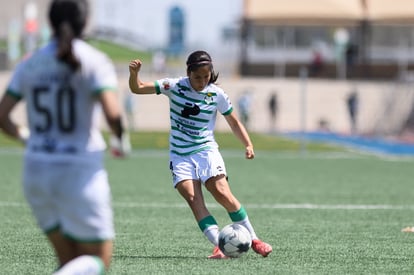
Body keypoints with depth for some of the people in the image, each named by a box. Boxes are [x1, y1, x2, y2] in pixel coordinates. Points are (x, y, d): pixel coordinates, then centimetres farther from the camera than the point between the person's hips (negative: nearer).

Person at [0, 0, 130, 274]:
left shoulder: (29, 64, 6)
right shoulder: (94, 61, -8)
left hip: (37, 172, 5)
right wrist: (122, 141, 1)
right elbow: (112, 113, -19)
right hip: (80, 174, -5)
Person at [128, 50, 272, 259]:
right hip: (180, 155, 1)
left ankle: (254, 240, -5)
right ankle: (219, 245, -26)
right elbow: (137, 88, -4)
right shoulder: (175, 86, -3)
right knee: (192, 198, -21)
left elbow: (234, 123, 10)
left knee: (222, 193, -20)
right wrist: (134, 73, -25)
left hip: (206, 150, -1)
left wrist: (248, 145, -4)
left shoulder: (217, 94, -2)